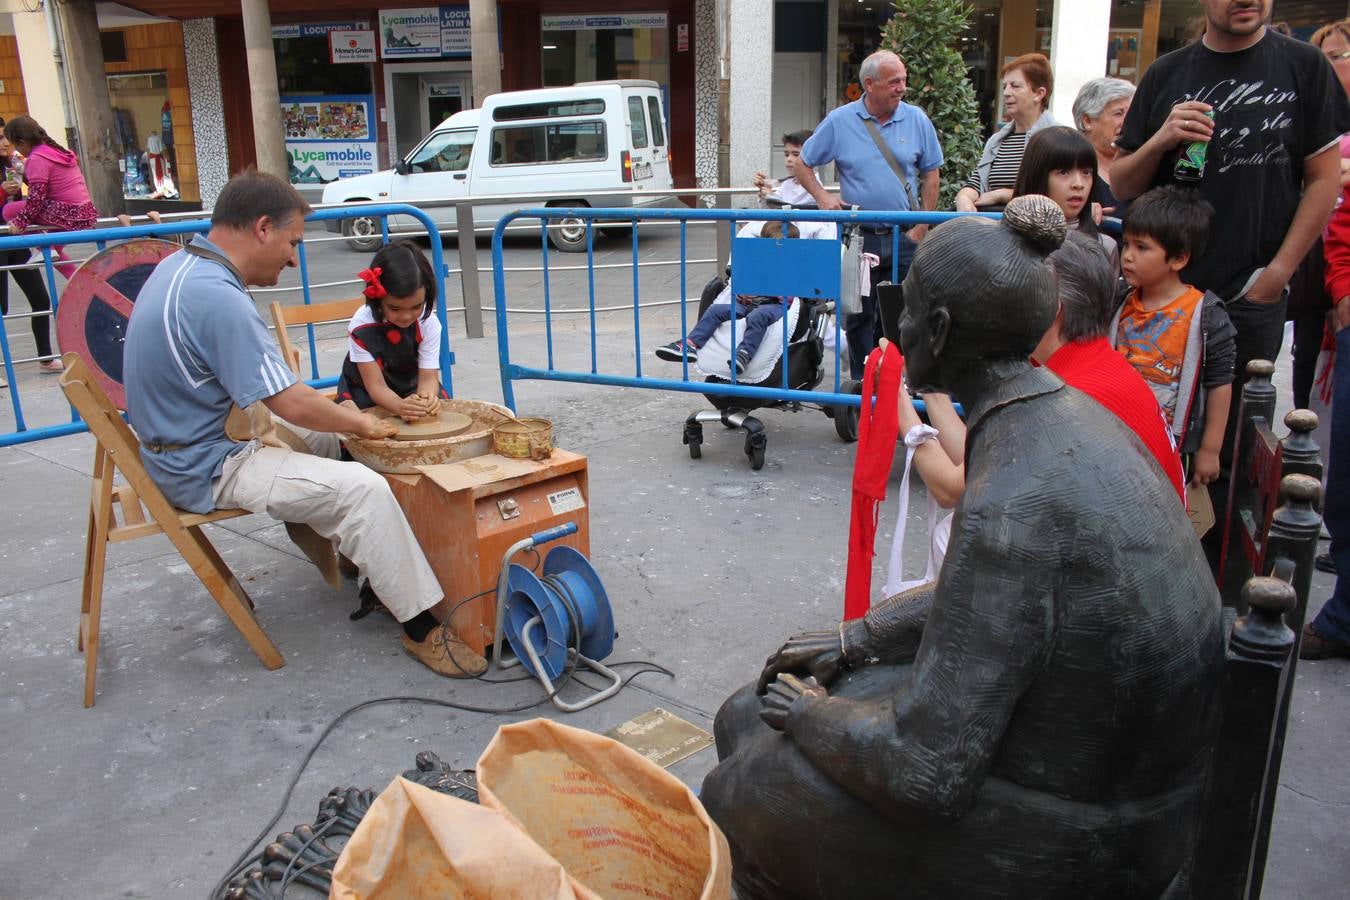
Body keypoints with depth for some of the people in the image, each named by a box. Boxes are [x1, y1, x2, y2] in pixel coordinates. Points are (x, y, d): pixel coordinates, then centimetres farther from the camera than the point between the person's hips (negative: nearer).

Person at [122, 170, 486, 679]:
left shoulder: (182, 267, 6)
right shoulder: (218, 298, -27)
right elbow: (292, 404, -25)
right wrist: (362, 423, -7)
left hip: (185, 441, 11)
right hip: (206, 469, -11)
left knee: (328, 436, 23)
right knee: (363, 489, -20)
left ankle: (352, 556, 34)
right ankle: (422, 626, -11)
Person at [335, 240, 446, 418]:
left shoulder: (428, 323, -19)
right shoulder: (361, 326, -25)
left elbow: (428, 377, -20)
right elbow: (376, 385, -25)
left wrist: (427, 397, -46)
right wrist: (401, 407, -47)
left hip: (412, 387, 2)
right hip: (366, 395, -2)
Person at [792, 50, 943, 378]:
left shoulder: (916, 120, 3)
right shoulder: (840, 121, -1)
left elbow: (931, 174, 9)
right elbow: (803, 165, 8)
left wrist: (922, 227, 1)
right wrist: (822, 197, -8)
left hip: (904, 237, 1)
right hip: (858, 237, -1)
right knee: (859, 318, 7)